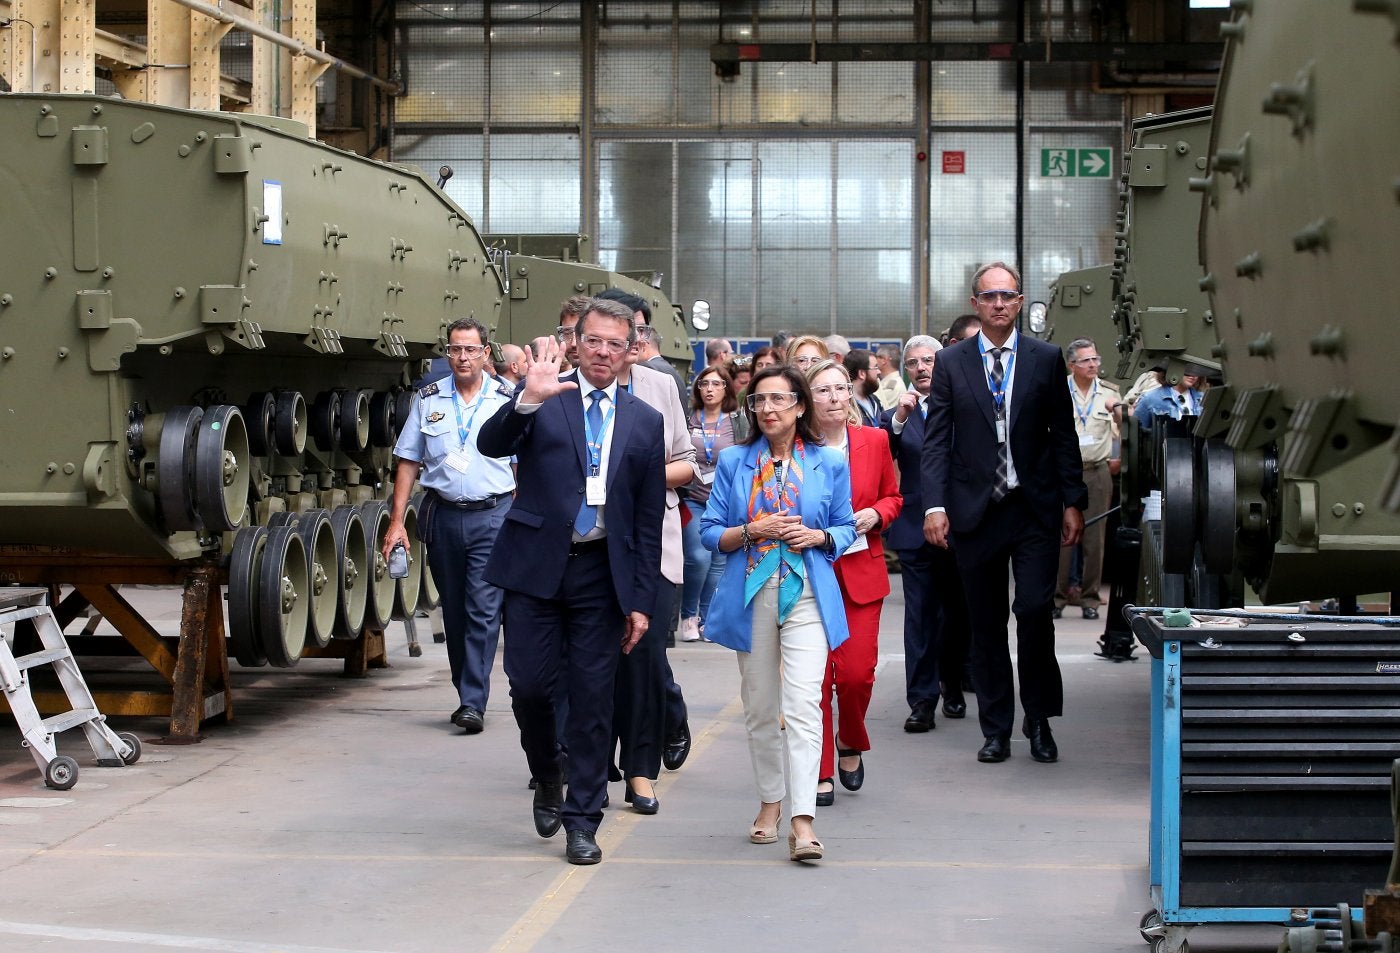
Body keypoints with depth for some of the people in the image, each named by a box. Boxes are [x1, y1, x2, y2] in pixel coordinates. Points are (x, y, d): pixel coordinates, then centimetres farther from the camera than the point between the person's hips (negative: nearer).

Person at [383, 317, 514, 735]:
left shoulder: (507, 401, 1)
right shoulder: (427, 400, 6)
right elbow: (408, 462, 8)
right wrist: (397, 520, 1)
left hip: (492, 516, -3)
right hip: (443, 514, 3)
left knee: (483, 610, -10)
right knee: (454, 611, 11)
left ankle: (473, 703, -9)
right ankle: (466, 694, 25)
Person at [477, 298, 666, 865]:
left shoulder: (644, 422, 8)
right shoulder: (542, 401, 3)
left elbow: (649, 518, 8)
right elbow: (490, 445, -14)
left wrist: (642, 600, 4)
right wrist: (528, 399, -32)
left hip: (601, 572, 1)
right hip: (536, 563, -1)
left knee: (593, 699, 2)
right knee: (529, 683, -2)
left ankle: (582, 820, 12)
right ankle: (548, 777, 27)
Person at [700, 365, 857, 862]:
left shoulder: (828, 463, 5)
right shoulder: (734, 462, 6)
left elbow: (846, 528, 12)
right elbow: (709, 532, 5)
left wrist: (819, 536, -9)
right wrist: (752, 531, -12)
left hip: (807, 595, -2)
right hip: (750, 596, 2)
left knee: (803, 703, -14)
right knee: (759, 706, 10)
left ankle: (802, 822, -19)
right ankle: (769, 801, 27)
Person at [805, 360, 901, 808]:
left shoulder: (875, 440, 4)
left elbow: (893, 497, 15)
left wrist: (875, 514, -5)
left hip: (861, 571, 1)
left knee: (858, 673, -5)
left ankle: (851, 744, 25)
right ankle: (820, 772, 11)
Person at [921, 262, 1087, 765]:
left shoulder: (1046, 359, 5)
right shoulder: (951, 362, 5)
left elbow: (1063, 435, 6)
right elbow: (936, 439, 2)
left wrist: (1073, 502, 0)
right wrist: (935, 505, -8)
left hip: (1035, 507, -1)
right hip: (976, 510, 1)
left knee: (1035, 608, -12)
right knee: (986, 624, 6)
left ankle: (1039, 718, 7)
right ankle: (996, 730, 15)